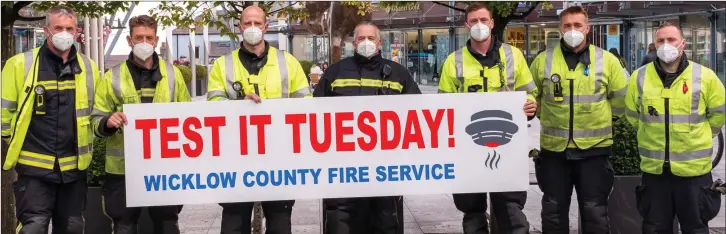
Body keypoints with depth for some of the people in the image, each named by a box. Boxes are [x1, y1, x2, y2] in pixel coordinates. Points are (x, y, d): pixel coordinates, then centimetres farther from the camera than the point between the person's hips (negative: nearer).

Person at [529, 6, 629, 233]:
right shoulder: (543, 60, 2)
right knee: (553, 210, 11)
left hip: (594, 148, -1)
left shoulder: (606, 60, -1)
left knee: (594, 211, 6)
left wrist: (600, 117, 9)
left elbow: (621, 99, 8)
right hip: (554, 148, 1)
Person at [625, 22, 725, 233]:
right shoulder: (640, 77, 0)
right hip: (653, 167, 2)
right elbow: (632, 115, 14)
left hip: (693, 167, -1)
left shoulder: (704, 76, -5)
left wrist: (697, 138, 12)